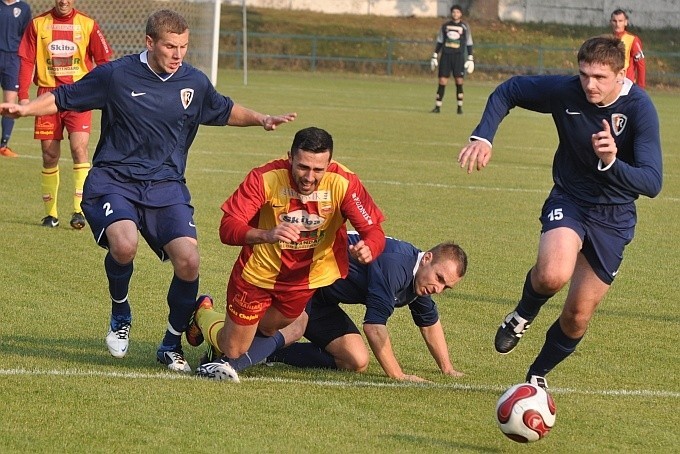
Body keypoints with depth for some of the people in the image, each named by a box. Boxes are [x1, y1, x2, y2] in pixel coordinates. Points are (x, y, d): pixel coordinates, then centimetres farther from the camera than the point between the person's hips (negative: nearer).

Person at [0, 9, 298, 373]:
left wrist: (261, 120, 10)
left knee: (188, 261, -17)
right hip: (113, 181, -3)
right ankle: (120, 317, 0)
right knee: (124, 245, -32)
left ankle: (172, 344, 8)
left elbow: (225, 111, 25)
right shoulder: (116, 75, -5)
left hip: (166, 186, 3)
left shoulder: (194, 83, 5)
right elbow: (64, 98, 4)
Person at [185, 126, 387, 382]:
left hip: (305, 279, 2)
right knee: (232, 351, 10)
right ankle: (203, 314, 43)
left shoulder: (343, 183, -24)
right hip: (258, 273, -2)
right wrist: (267, 235, -51)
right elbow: (227, 229, -31)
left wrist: (367, 250, -47)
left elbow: (374, 230, -22)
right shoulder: (265, 178, -29)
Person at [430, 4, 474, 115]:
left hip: (458, 56, -1)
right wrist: (435, 56, 10)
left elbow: (469, 43, 7)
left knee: (459, 81, -5)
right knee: (442, 81, -3)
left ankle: (460, 107, 2)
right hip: (446, 55, 1)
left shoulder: (465, 27, 5)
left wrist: (470, 59, 1)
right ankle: (437, 106, -1)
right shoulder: (445, 26, 10)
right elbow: (439, 42, 15)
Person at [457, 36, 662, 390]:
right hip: (568, 201, 0)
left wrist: (612, 162, -46)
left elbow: (651, 183, -29)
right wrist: (483, 137, -12)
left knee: (578, 315, 6)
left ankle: (538, 374, 34)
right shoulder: (565, 91, -17)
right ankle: (523, 315, 3)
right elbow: (508, 91, 2)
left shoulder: (639, 109, -22)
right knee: (553, 274, -32)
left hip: (614, 218, 0)